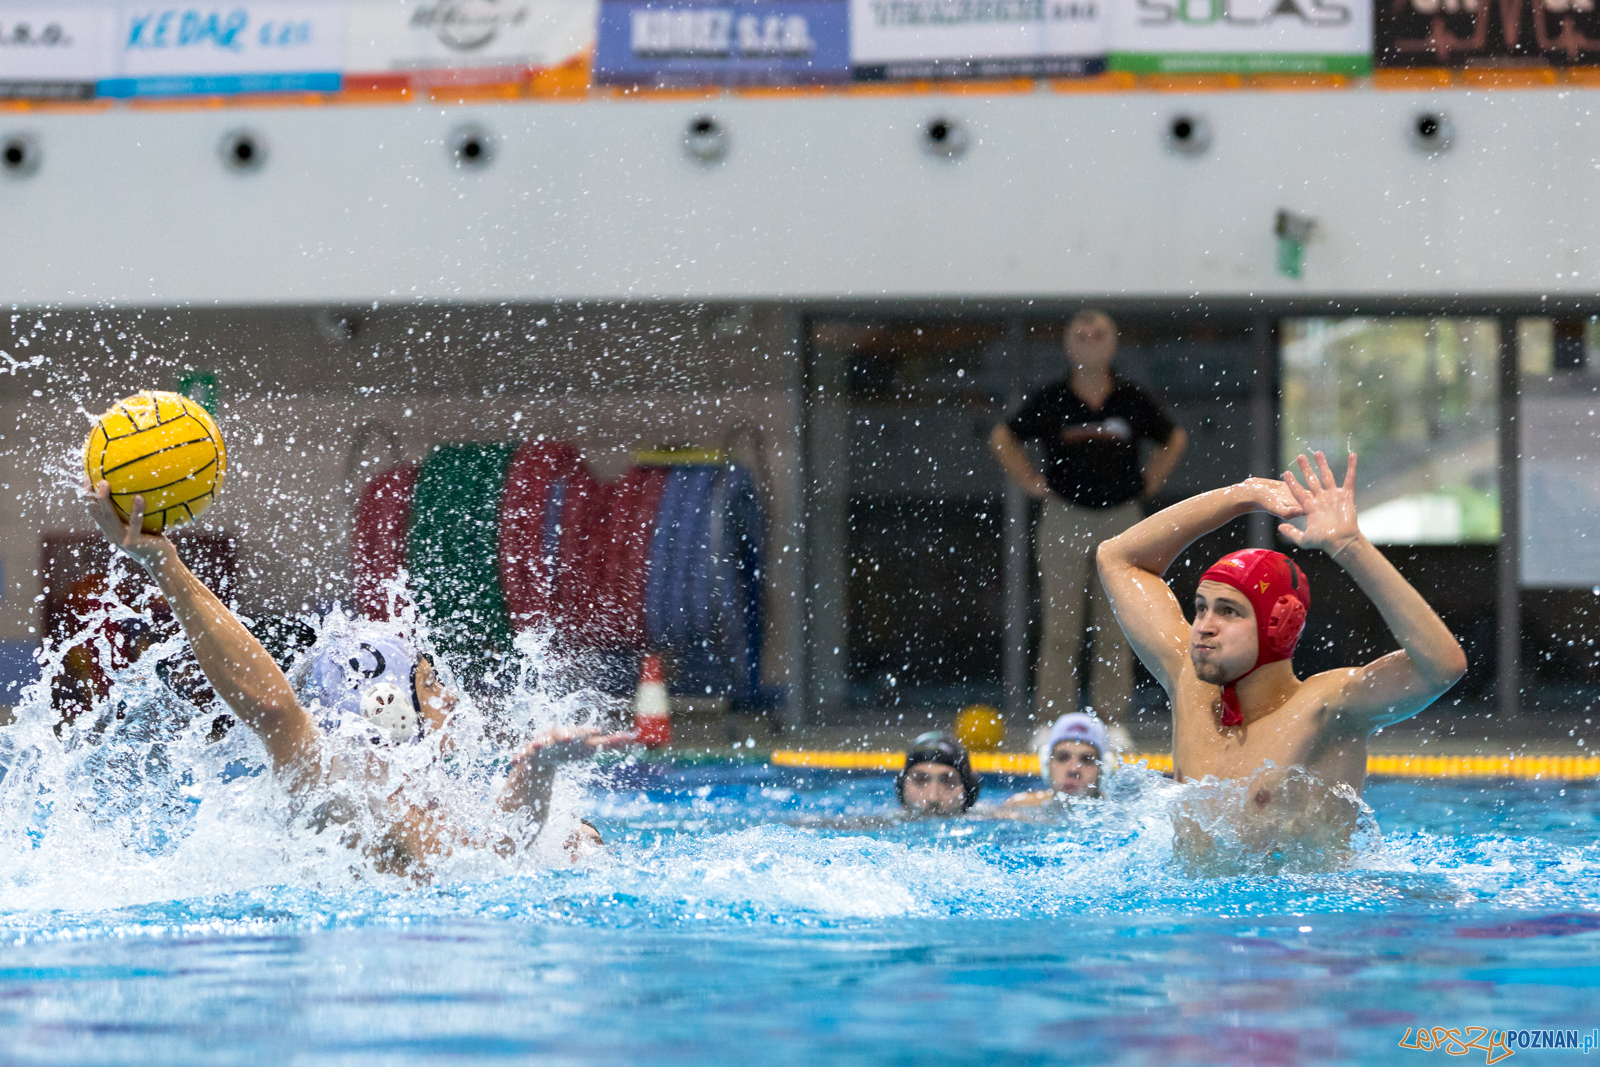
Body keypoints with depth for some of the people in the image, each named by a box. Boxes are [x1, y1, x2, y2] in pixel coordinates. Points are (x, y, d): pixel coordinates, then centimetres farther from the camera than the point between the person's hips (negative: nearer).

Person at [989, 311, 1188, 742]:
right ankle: (1052, 720, 1)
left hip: (1121, 517, 1)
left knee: (1115, 625, 2)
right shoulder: (1051, 401, -2)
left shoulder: (1133, 400, 2)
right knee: (1061, 625, -2)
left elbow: (1175, 439, 19)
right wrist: (1034, 483, 5)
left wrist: (1148, 482, 10)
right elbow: (1002, 439, 11)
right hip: (1065, 517, -1)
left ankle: (1112, 719, 7)